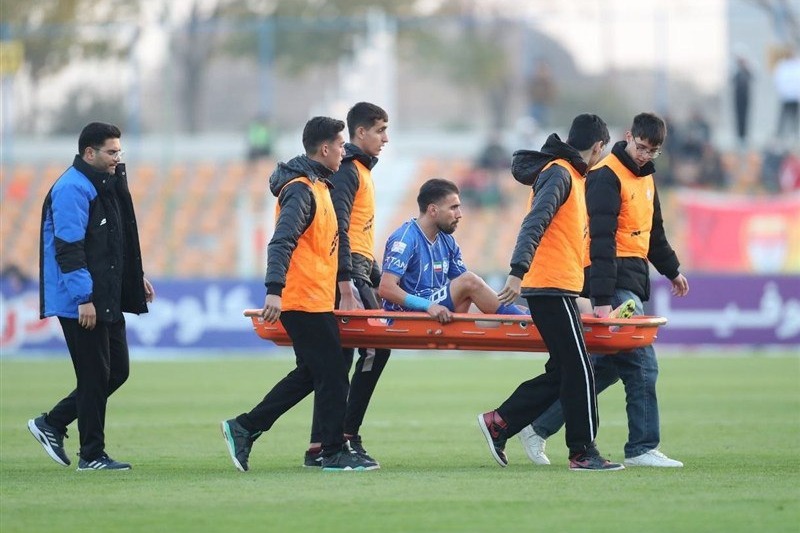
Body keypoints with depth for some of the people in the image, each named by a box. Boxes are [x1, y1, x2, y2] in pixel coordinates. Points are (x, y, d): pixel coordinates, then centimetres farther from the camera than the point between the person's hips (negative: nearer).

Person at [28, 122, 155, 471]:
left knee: (117, 371, 11)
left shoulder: (106, 186, 16)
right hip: (81, 303, -10)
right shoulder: (72, 189, -16)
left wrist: (135, 277, 20)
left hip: (107, 300, 10)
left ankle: (51, 425, 21)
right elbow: (68, 248, -21)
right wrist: (84, 298, -24)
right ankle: (92, 455, 5)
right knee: (95, 375, -4)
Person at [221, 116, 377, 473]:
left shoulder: (318, 186, 17)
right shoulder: (301, 190, -15)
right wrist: (274, 290, -34)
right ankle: (334, 453, 3)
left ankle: (244, 428, 16)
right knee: (331, 376, -4)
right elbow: (281, 242, -25)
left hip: (315, 300, 10)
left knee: (309, 374, 13)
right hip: (306, 302, -10)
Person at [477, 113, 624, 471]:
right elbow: (534, 223, -23)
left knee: (562, 372, 10)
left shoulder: (570, 175, 20)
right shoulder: (559, 174, -11)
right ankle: (583, 452, -3)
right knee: (578, 371, -6)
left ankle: (498, 423, 11)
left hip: (556, 289, 10)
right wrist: (518, 272, -33)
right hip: (552, 287, -10)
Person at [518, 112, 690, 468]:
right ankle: (642, 448, -1)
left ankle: (537, 428, 14)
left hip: (633, 282, 10)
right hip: (615, 285, -10)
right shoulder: (606, 177, -13)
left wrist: (672, 269, 39)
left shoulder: (645, 178, 17)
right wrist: (602, 299, -25)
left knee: (607, 366, 10)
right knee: (642, 365, -8)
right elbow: (601, 240, -20)